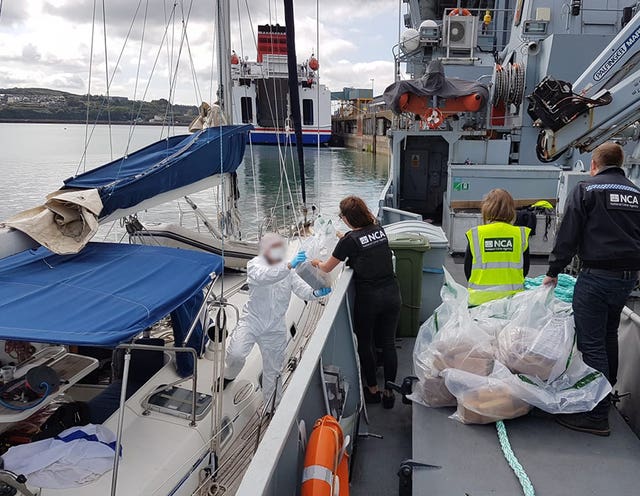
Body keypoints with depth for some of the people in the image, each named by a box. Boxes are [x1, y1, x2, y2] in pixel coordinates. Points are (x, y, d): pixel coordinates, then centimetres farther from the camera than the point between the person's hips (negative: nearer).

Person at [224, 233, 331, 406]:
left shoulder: (287, 269, 6)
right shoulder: (254, 264, -8)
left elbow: (302, 289, -8)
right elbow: (264, 277, -32)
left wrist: (316, 293, -30)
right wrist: (289, 266, -45)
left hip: (275, 329, 4)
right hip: (252, 321, -3)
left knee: (273, 369, 11)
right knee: (236, 354, -22)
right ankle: (228, 375, 13)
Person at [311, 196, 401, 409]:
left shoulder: (350, 240, -12)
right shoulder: (379, 230, 2)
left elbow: (327, 268, 1)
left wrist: (317, 263, 21)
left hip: (368, 298, -5)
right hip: (391, 294, 5)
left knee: (365, 344, 15)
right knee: (388, 343, 12)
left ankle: (373, 390, 28)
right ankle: (389, 393, 22)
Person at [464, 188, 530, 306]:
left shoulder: (475, 234, -4)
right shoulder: (521, 234, 0)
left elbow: (467, 270, 4)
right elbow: (525, 269, 9)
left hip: (480, 298, -1)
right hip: (512, 296, 1)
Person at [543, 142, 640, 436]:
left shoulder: (586, 189, -4)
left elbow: (568, 234, -8)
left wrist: (553, 271, -1)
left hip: (597, 274, -7)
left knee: (592, 343, -5)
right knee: (609, 337, 22)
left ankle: (597, 416, -4)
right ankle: (607, 393, 37)